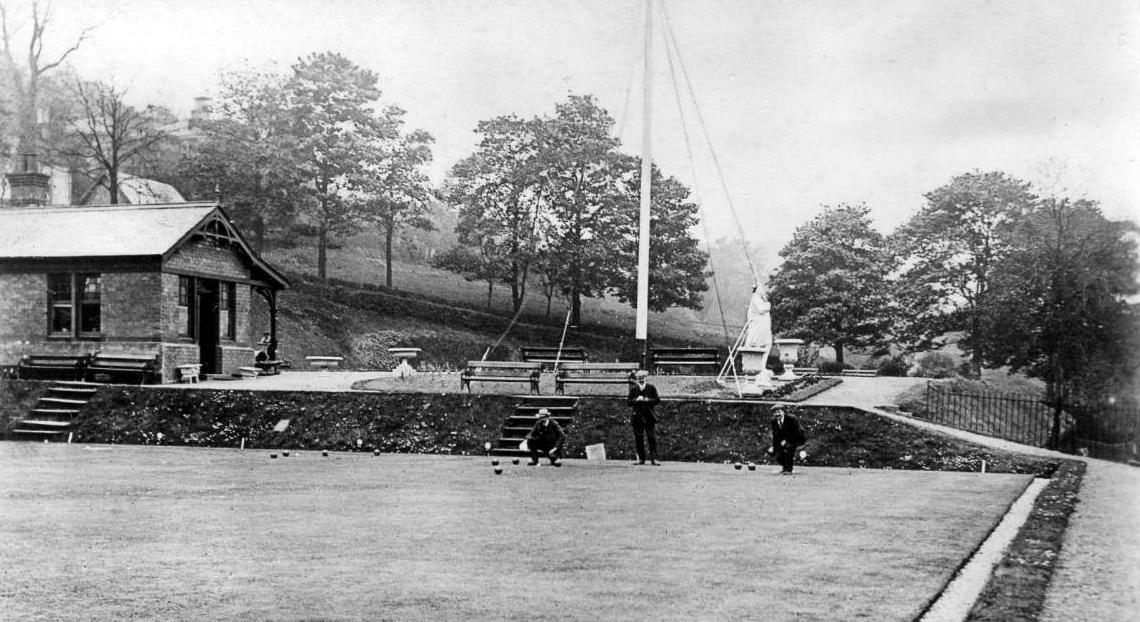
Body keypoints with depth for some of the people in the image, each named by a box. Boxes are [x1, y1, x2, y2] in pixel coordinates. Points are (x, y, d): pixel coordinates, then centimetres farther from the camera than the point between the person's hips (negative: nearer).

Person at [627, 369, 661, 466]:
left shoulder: (651, 388, 5)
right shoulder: (633, 389, 8)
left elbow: (657, 400, 0)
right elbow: (629, 402, 3)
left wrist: (648, 400, -15)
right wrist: (636, 399, -14)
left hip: (649, 417, -1)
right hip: (637, 417, 1)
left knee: (652, 438, -6)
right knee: (638, 439, 3)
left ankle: (653, 459, -4)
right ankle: (641, 459, 11)